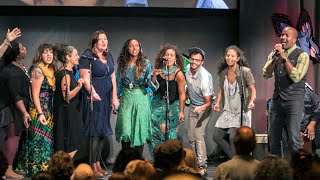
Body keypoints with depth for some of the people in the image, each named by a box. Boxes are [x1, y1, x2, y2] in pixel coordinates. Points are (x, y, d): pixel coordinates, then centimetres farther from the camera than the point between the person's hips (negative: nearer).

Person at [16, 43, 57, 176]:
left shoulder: (51, 70, 11)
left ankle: (45, 169, 14)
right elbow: (35, 94, -15)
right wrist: (40, 113, -20)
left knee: (47, 139, 9)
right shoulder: (38, 70, -12)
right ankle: (38, 169, 0)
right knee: (40, 140, -6)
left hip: (48, 111, 8)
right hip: (39, 111, -8)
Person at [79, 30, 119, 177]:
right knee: (95, 131, -6)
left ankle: (98, 163, 16)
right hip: (94, 97, -7)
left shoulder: (109, 56, 13)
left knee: (103, 131, 9)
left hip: (107, 97, 7)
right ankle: (93, 166, 1)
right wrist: (92, 92, -31)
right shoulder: (87, 56, -10)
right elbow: (85, 78, -17)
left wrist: (114, 98, 12)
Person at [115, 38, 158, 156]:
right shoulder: (122, 64, 5)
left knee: (140, 127, 1)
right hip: (126, 97, 1)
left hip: (141, 97, -1)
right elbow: (118, 83, 12)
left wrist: (153, 77, -27)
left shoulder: (145, 63, -1)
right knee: (125, 128, -4)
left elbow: (149, 81, -6)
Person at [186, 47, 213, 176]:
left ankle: (202, 166, -15)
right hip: (193, 107, 7)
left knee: (198, 135, -17)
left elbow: (208, 102, -28)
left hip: (204, 108, -7)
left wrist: (201, 108, -46)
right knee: (191, 136, 10)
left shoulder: (204, 77, -31)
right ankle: (196, 162, 23)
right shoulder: (188, 69, -10)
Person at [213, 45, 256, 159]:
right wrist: (217, 103, 4)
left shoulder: (245, 72, -12)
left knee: (233, 137, -20)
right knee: (216, 136, 3)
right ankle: (232, 158, 20)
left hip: (242, 111, -6)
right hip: (228, 111, 6)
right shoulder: (223, 73, 5)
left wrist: (251, 101, -24)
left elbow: (252, 89, -7)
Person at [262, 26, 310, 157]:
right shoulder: (274, 54, 12)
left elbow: (296, 77, -18)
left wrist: (284, 57, -18)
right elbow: (266, 74, 3)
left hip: (293, 99, -6)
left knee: (294, 138, -10)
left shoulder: (302, 55, -5)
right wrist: (275, 58, -10)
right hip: (277, 99, 6)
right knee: (273, 138, 10)